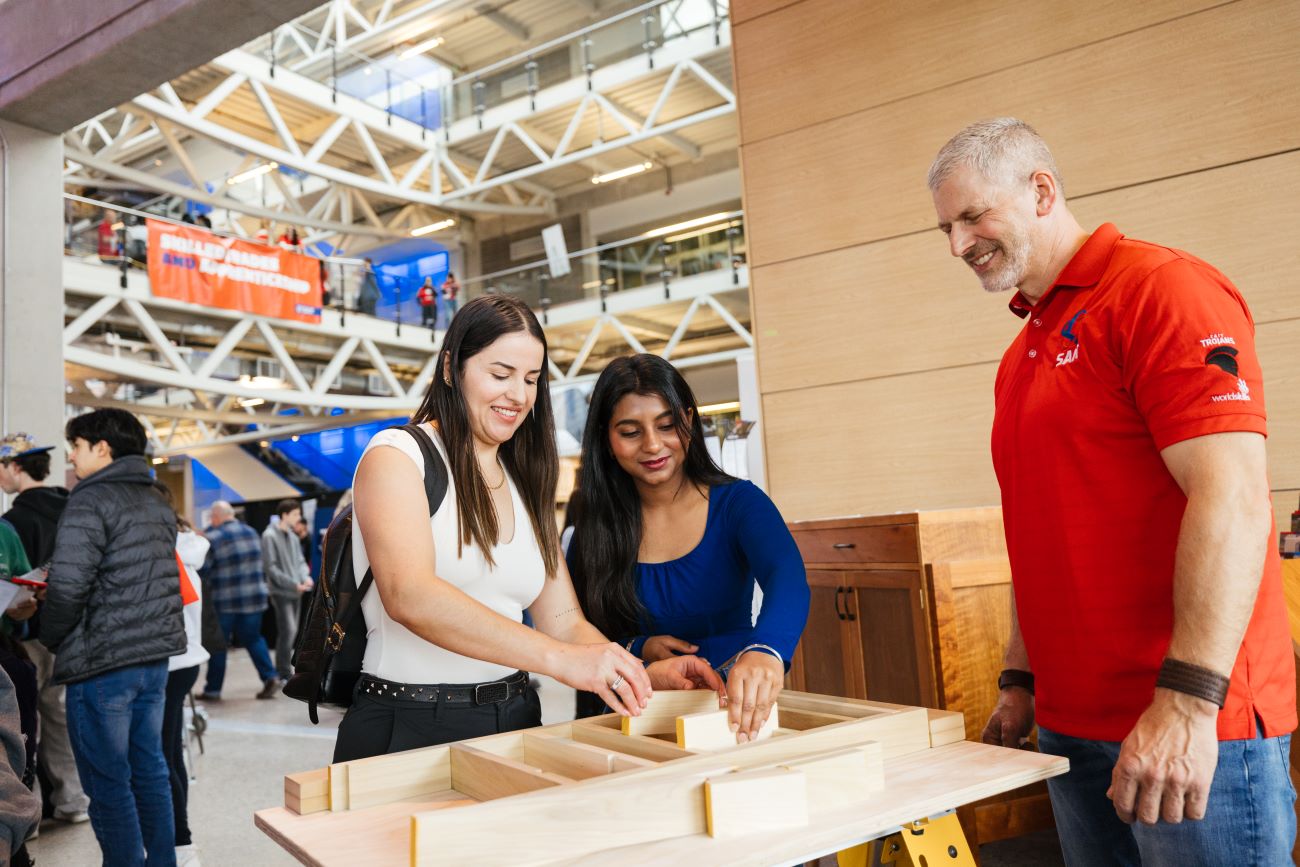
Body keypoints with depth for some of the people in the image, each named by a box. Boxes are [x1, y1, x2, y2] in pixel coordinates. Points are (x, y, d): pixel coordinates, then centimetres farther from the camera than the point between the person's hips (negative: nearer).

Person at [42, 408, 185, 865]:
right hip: (155, 656, 8)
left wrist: (51, 638, -2)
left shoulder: (91, 501, -11)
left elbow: (68, 585, -18)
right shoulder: (158, 502, 13)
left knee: (107, 783, 2)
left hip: (101, 662, -8)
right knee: (150, 769, 16)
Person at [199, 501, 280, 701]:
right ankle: (270, 677, 0)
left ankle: (213, 690, 13)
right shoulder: (251, 532, 9)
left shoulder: (212, 538, -11)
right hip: (255, 597, 5)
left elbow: (202, 570, -11)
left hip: (224, 601, -5)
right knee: (253, 638, 14)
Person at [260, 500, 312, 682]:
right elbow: (271, 567, -14)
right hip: (281, 591, -7)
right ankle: (285, 673, -3)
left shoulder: (293, 537, 14)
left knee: (291, 631, 10)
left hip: (296, 592, 7)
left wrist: (305, 576, -6)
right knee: (288, 630, -12)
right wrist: (294, 584, -17)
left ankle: (282, 671, 20)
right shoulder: (269, 536, -9)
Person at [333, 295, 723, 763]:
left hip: (514, 723, 5)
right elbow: (408, 594, -22)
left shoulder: (525, 486, 14)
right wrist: (560, 658, -31)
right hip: (409, 728, -5)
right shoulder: (396, 455, -5)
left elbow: (564, 622, 9)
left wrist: (647, 674, -10)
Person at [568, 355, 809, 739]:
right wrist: (637, 648, -10)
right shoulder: (593, 525, 3)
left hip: (735, 705, -1)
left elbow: (787, 578, -22)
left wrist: (765, 651, -42)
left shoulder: (739, 503, -2)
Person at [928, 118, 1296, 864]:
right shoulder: (1024, 355, 15)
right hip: (1071, 722, 8)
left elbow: (1231, 496, -20)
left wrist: (1186, 701, -25)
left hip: (1191, 727, -8)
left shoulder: (1162, 289, -10)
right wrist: (1021, 681, 15)